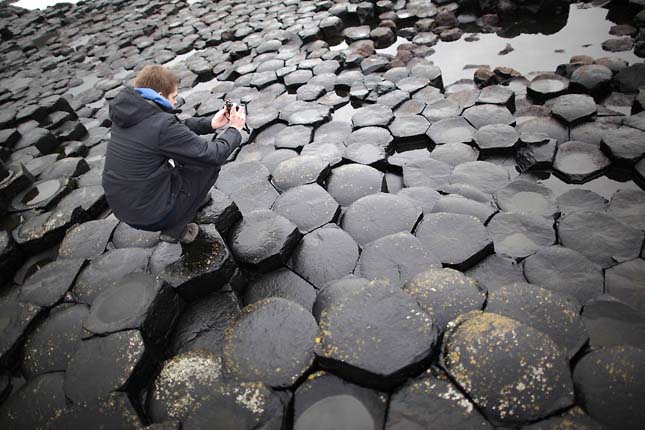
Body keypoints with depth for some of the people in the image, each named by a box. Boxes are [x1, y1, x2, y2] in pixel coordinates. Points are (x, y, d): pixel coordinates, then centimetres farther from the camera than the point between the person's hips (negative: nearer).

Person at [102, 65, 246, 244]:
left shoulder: (128, 112, -2)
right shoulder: (161, 125, -26)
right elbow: (213, 155, -18)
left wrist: (211, 123, 7)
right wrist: (234, 129, -2)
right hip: (149, 216, -8)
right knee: (209, 163, 1)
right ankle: (175, 230, 7)